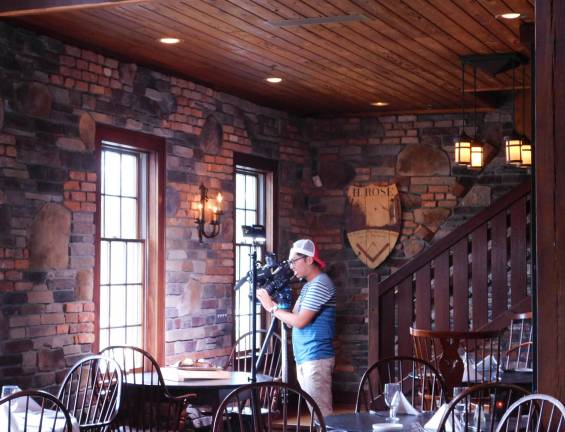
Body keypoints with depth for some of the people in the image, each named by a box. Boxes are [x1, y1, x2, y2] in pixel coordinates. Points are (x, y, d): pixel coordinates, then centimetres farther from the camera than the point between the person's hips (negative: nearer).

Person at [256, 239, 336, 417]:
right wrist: (271, 302, 2)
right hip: (304, 358, 10)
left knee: (321, 413, -9)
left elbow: (300, 321, -19)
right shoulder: (309, 286, 17)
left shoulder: (320, 284, -14)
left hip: (315, 358, -10)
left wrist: (272, 308, -9)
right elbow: (292, 318, 13)